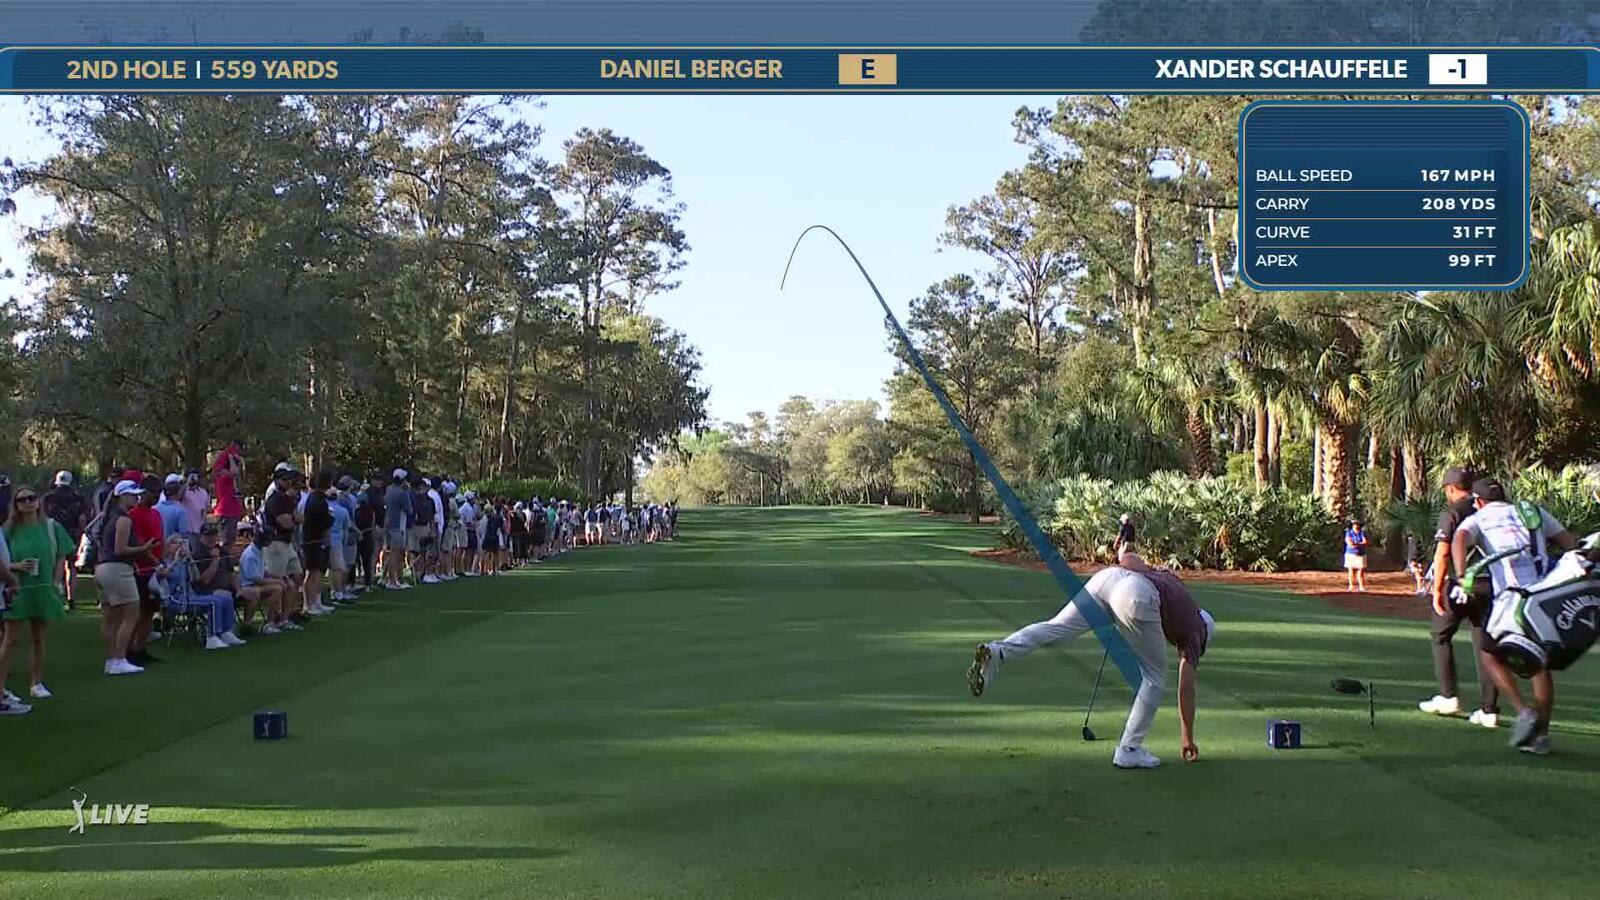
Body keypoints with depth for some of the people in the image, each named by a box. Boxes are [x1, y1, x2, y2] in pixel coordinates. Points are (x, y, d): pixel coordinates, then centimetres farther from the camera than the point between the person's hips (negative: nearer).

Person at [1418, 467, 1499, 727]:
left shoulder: (1450, 513, -7)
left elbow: (1442, 554, -14)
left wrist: (1437, 589, -12)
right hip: (1487, 586, 5)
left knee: (1441, 636, 13)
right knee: (1484, 644, 6)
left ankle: (1449, 696, 9)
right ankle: (1489, 710, 4)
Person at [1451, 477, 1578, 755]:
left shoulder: (1476, 520, 15)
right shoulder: (1534, 511, 25)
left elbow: (1459, 539, -8)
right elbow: (1570, 543, 17)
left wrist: (1461, 578, -19)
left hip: (1512, 595, -4)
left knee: (1490, 656, 13)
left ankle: (1524, 711, -3)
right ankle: (1541, 733, 15)